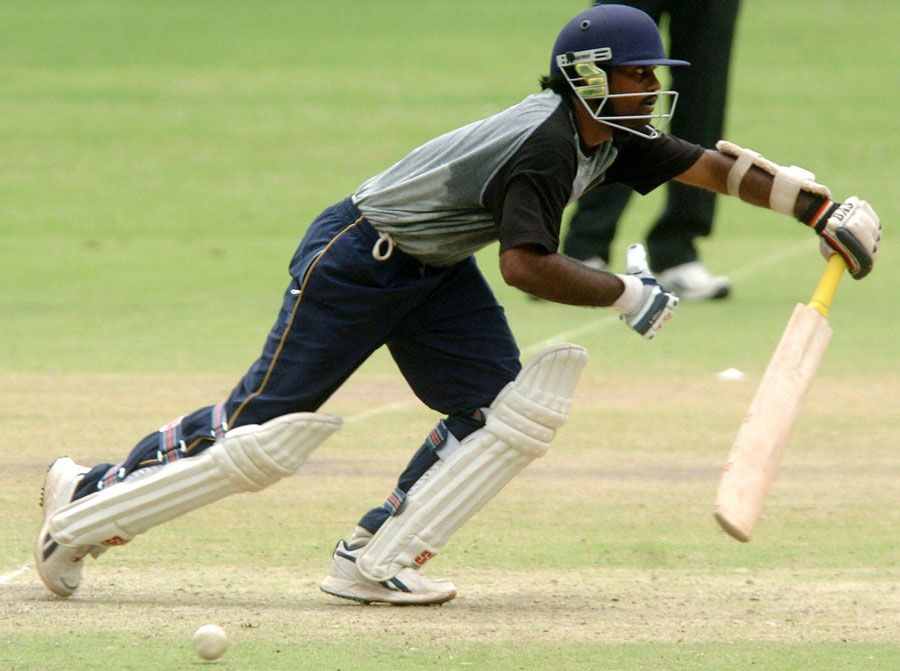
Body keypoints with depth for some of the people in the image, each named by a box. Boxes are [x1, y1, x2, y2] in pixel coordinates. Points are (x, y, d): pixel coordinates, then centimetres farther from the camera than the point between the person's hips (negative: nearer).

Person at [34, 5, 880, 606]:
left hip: (435, 274, 9)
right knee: (264, 430, -9)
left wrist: (826, 212, 0)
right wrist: (623, 296, -26)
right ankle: (85, 501, 5)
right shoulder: (546, 146, -27)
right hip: (354, 263, -9)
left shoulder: (610, 137, 0)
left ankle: (373, 561, -3)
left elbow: (715, 167, 5)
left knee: (505, 411, -6)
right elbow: (524, 263, -34)